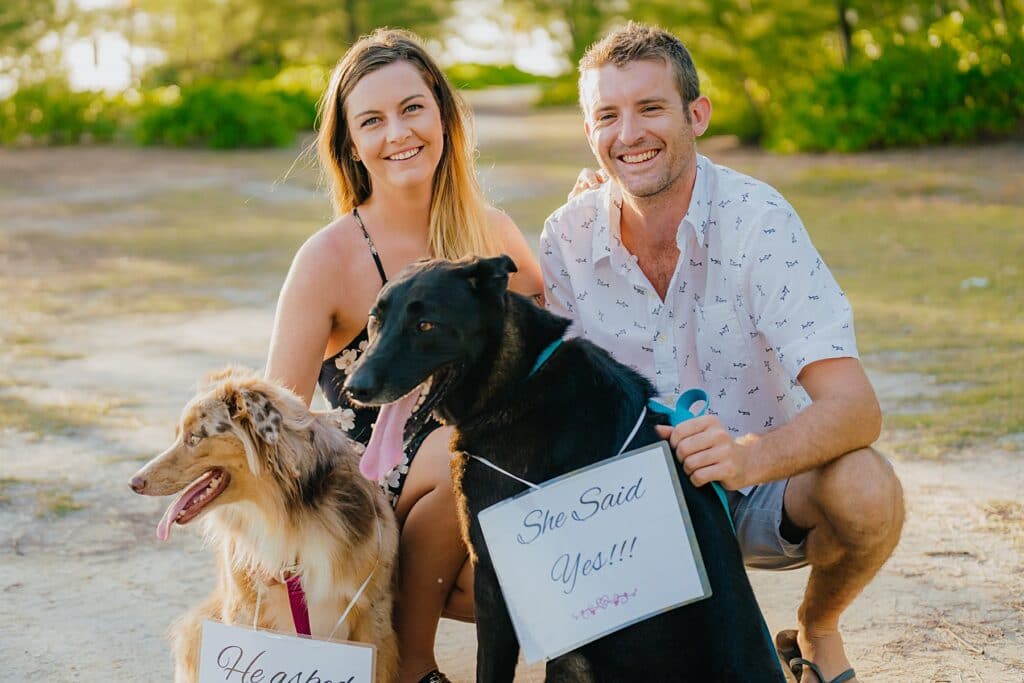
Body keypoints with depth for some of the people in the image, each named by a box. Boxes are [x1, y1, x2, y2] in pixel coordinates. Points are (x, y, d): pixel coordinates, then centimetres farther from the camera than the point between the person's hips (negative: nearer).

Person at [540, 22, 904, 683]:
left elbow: (855, 406, -28)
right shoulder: (567, 239, -8)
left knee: (866, 490, -33)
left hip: (766, 491, -2)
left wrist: (750, 456, -48)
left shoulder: (756, 219, -20)